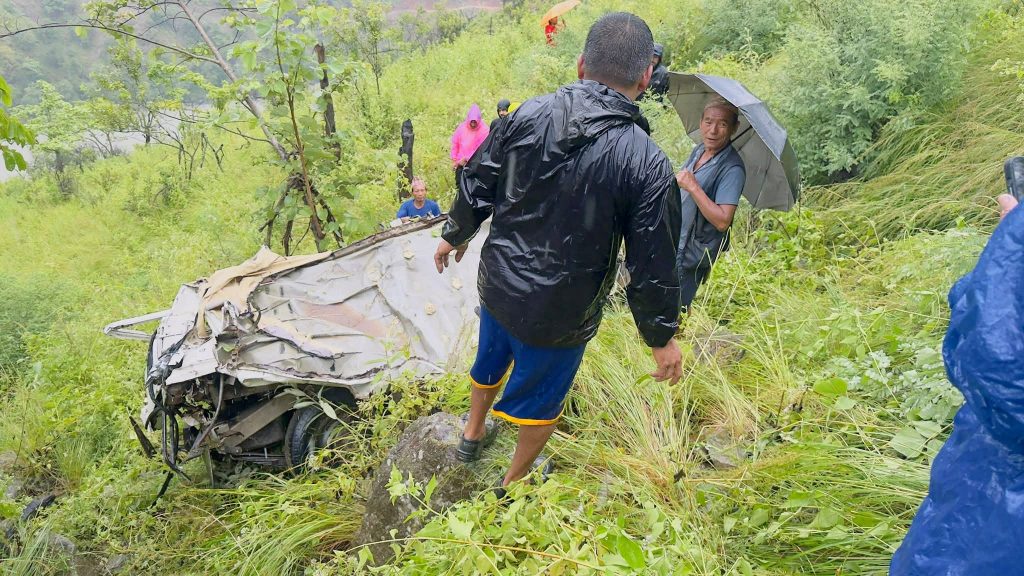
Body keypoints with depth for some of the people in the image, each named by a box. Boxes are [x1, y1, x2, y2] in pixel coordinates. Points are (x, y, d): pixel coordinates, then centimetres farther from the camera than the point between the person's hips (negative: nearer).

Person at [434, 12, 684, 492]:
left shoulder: (527, 115, -12)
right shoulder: (647, 164, -22)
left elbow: (476, 185, -1)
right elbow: (653, 263, -16)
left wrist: (455, 234, 18)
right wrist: (662, 337, -1)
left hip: (498, 285, 4)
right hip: (560, 314, -4)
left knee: (490, 361, 32)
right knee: (540, 398, 21)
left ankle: (473, 435, 59)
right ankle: (514, 483, 44)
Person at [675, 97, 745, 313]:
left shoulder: (732, 168, -22)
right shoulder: (699, 150, 4)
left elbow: (722, 221, -29)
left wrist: (692, 186, -31)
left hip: (690, 256, -8)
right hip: (673, 242, 8)